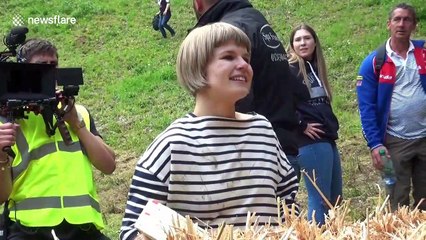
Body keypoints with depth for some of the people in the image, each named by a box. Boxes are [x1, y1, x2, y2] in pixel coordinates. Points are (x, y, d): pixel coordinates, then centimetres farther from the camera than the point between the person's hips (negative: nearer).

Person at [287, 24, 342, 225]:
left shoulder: (315, 69, 17)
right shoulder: (289, 69, -8)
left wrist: (332, 126, 11)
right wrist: (301, 125, -15)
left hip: (327, 139, 9)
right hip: (310, 142, -9)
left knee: (335, 198, 14)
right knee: (320, 199, -6)